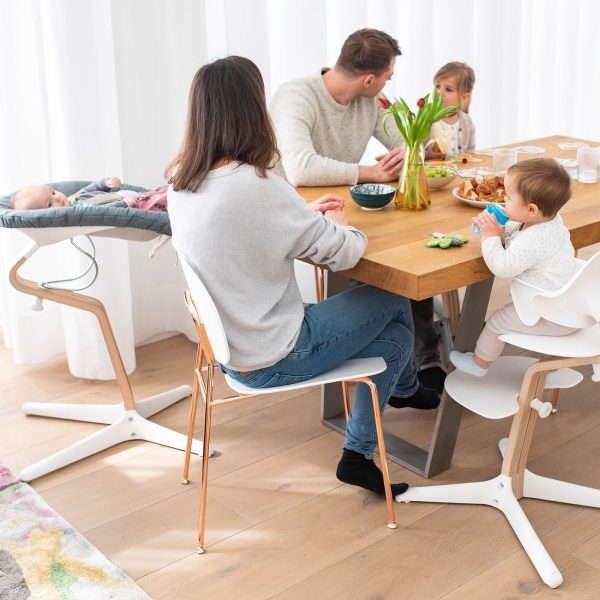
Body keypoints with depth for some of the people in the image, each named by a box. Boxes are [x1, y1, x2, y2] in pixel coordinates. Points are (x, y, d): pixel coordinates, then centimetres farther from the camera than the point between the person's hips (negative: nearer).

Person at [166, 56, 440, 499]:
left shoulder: (181, 181, -4)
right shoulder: (257, 187, -29)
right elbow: (344, 253, -18)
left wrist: (306, 215, 11)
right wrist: (338, 224, 5)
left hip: (229, 346, 8)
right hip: (271, 360, -8)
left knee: (392, 330, 19)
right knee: (394, 303, 12)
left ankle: (359, 456, 34)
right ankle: (408, 386, 44)